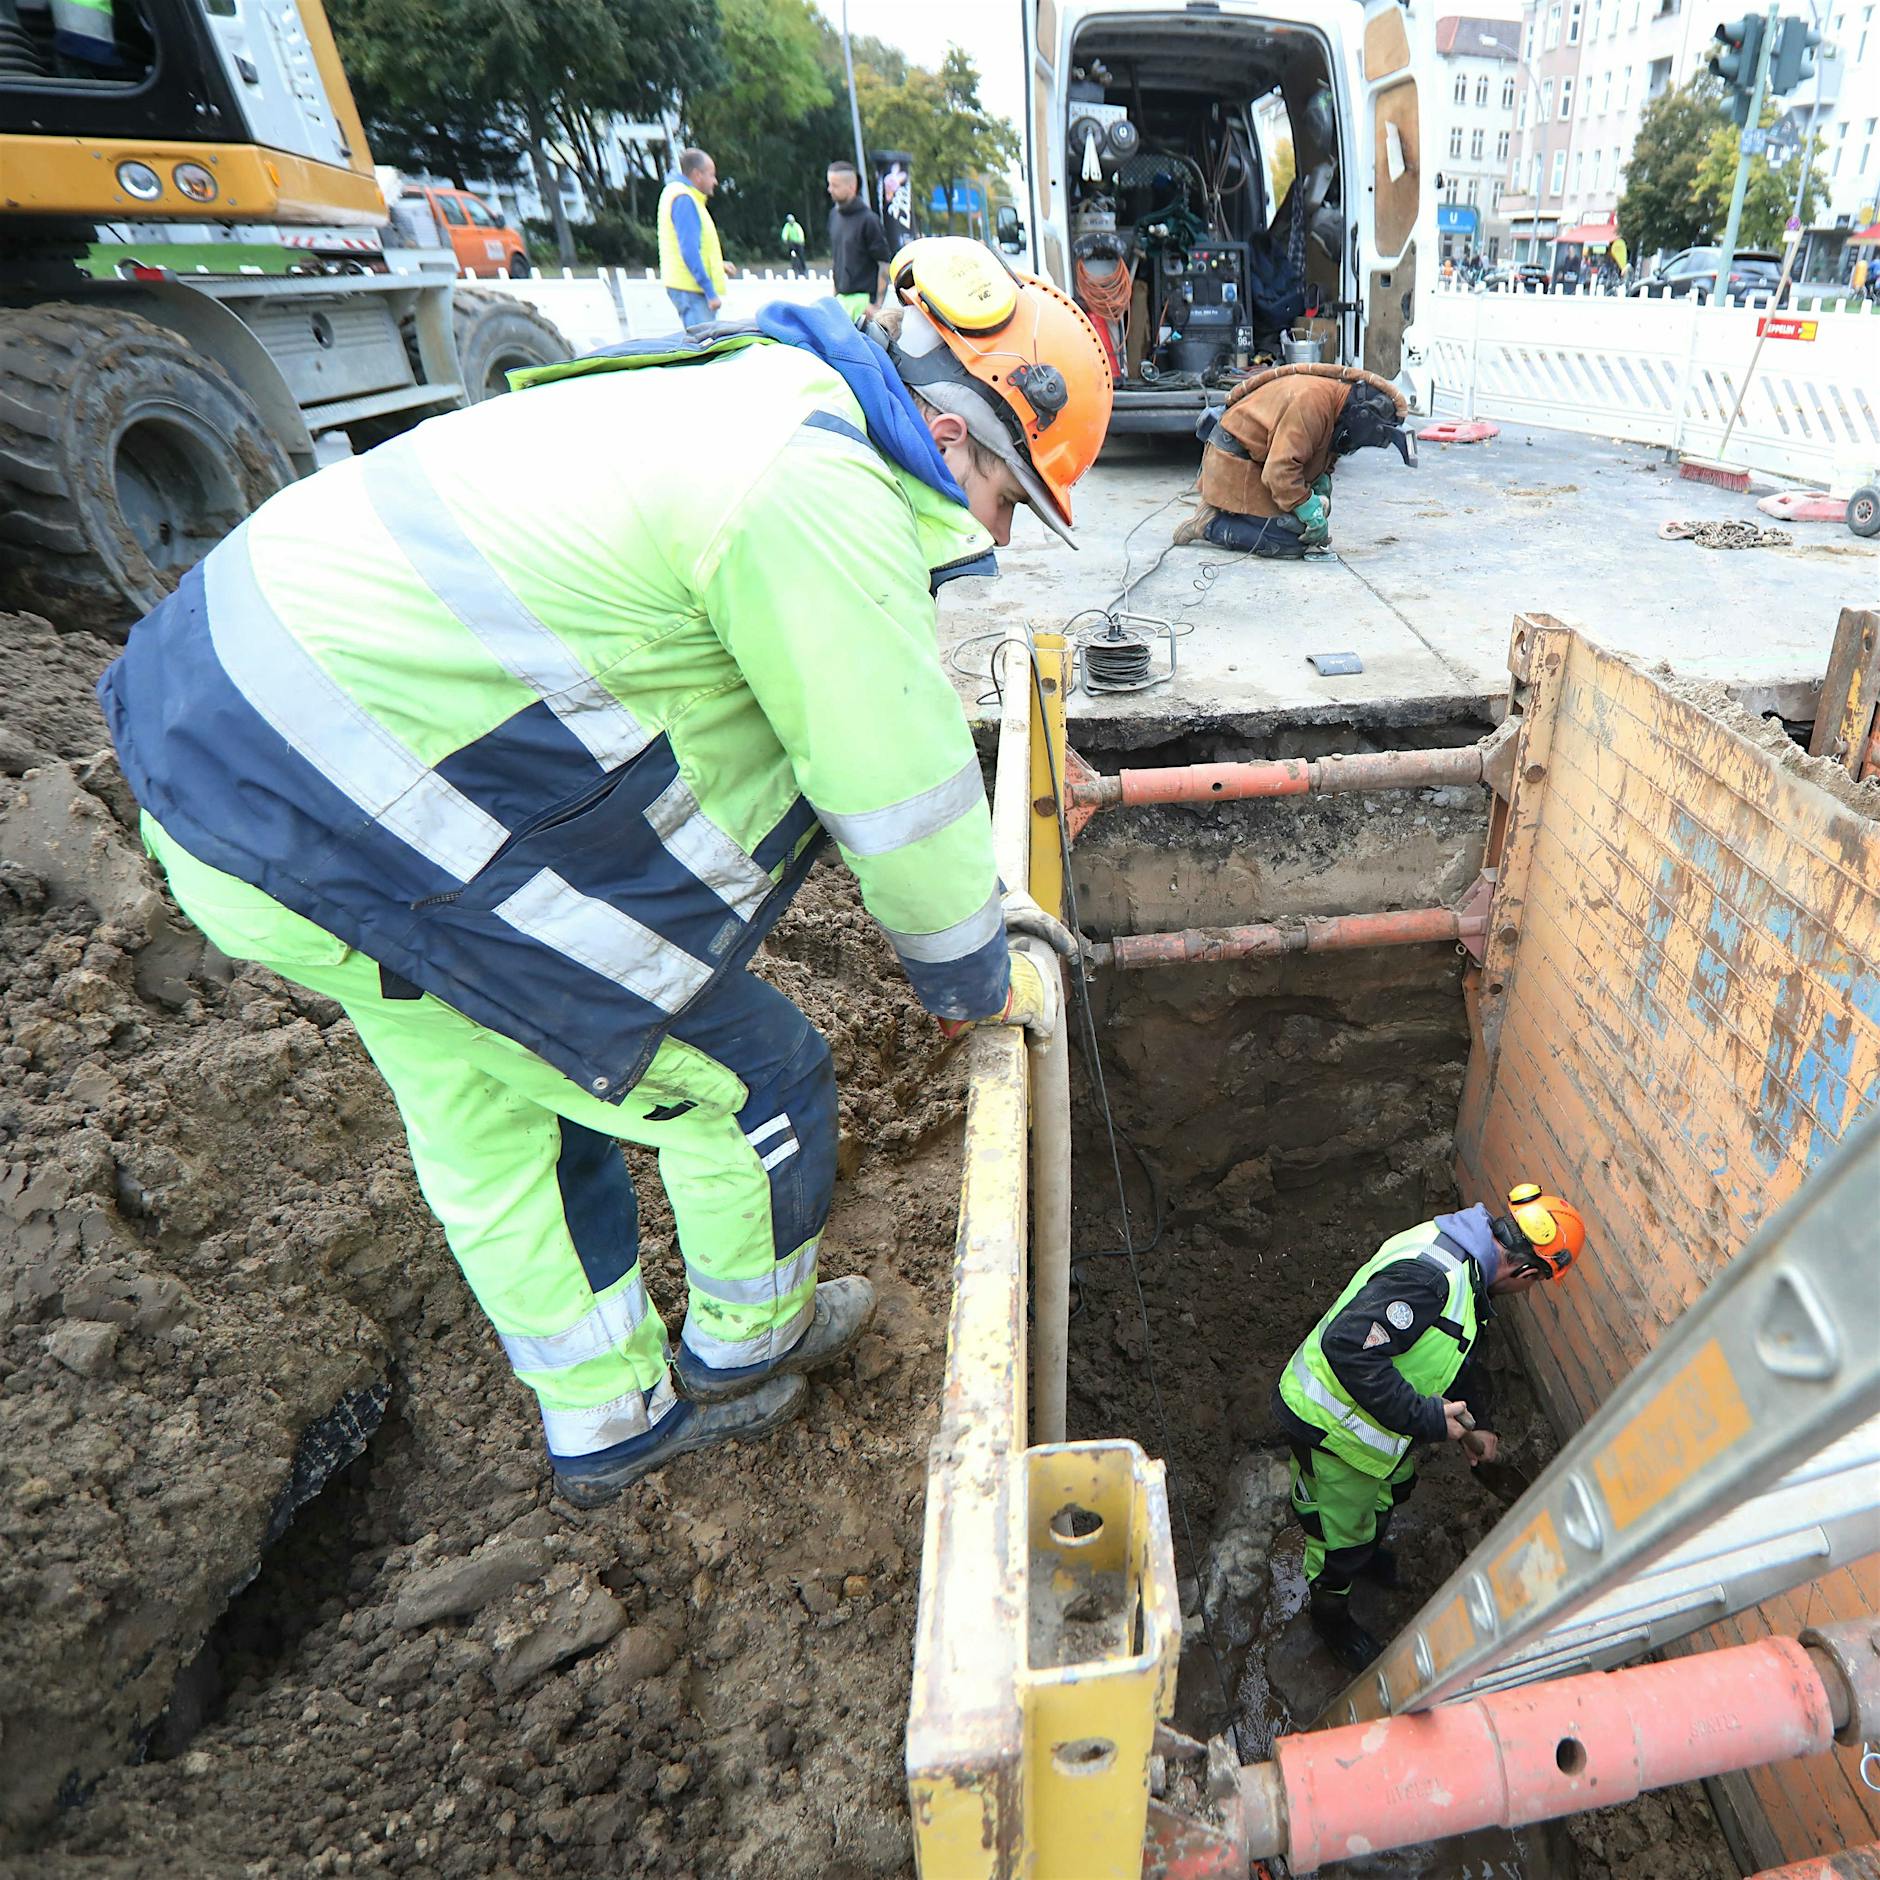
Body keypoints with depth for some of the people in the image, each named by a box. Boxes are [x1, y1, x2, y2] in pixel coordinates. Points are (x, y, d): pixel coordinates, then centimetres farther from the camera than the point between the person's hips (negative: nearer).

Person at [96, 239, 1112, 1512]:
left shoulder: (769, 394, 15)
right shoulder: (824, 497, -19)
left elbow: (876, 709, 20)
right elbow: (896, 783, -14)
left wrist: (974, 897, 23)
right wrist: (982, 979, 4)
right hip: (350, 832, -11)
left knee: (488, 1123, 22)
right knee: (744, 1083, 4)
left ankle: (612, 1421, 46)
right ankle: (746, 1347, 35)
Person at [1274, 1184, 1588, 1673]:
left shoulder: (1461, 1263, -1)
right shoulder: (1427, 1275, -36)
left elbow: (1462, 1354, 16)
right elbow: (1348, 1347, -42)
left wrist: (1478, 1423, 16)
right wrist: (1425, 1417, -33)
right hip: (1331, 1425, -9)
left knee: (1391, 1486, 35)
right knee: (1342, 1528, 17)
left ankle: (1366, 1553, 65)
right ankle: (1330, 1614, 47)